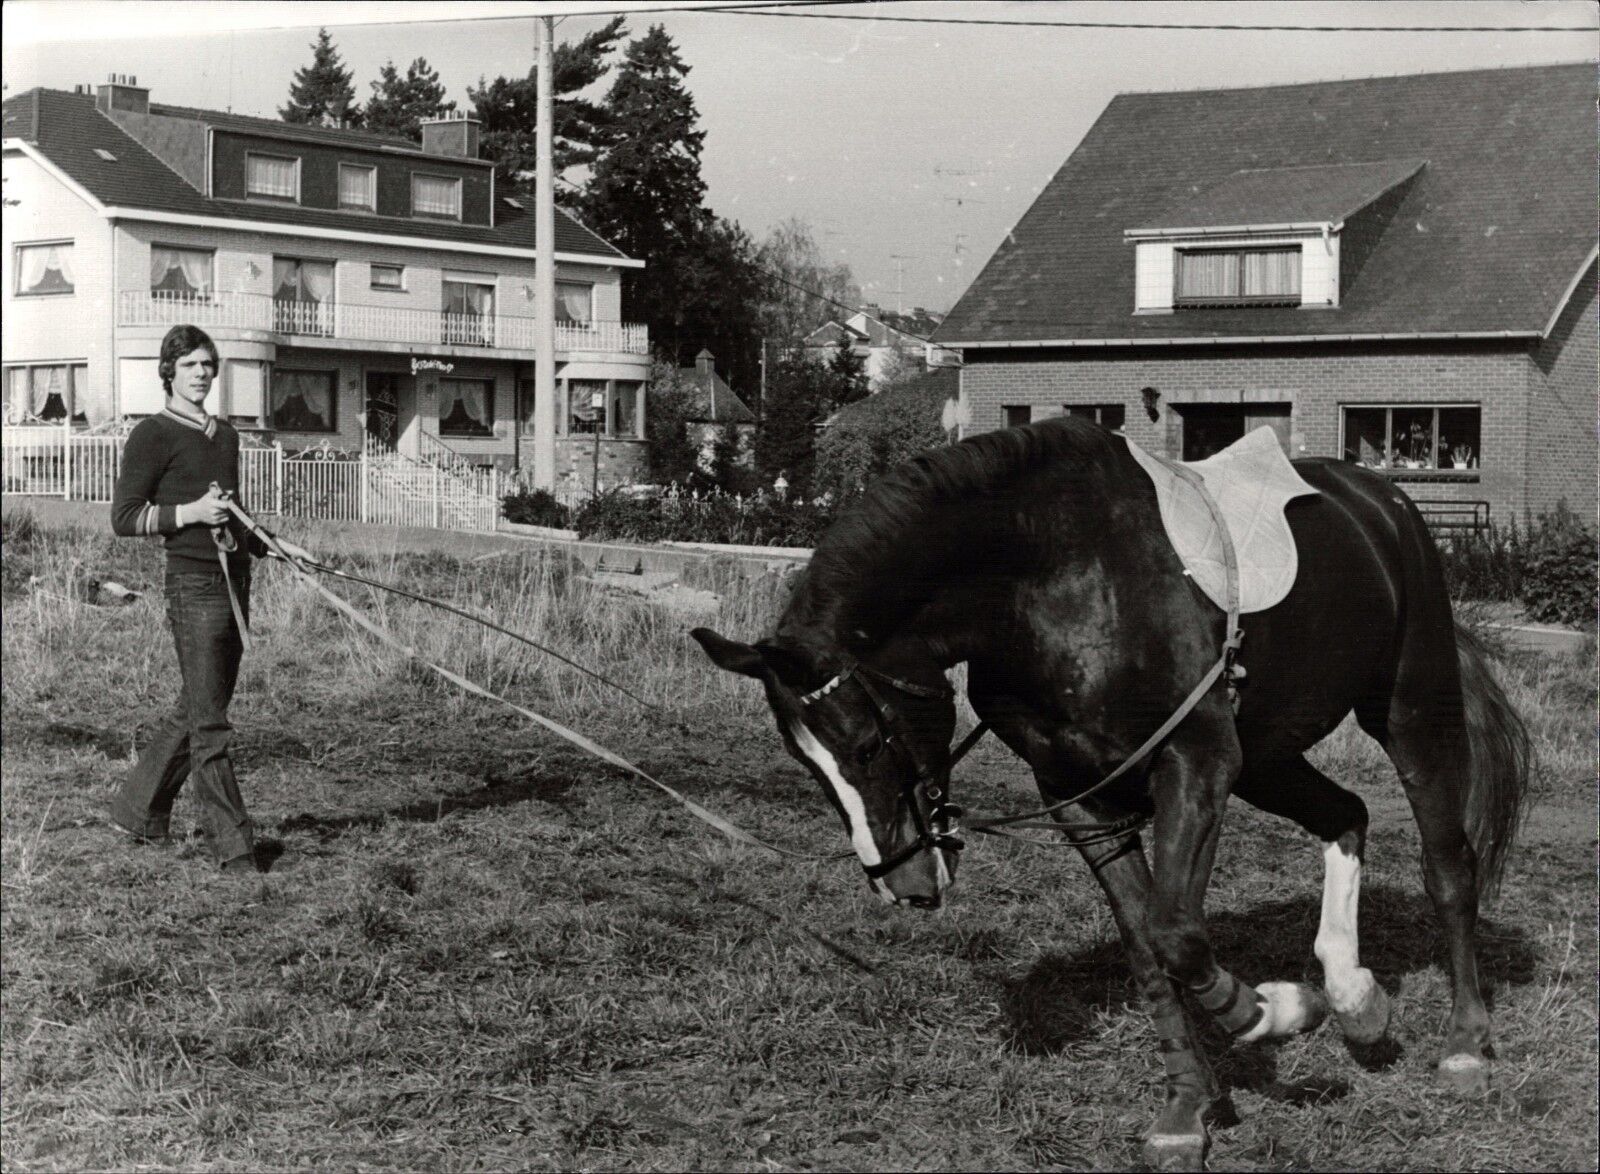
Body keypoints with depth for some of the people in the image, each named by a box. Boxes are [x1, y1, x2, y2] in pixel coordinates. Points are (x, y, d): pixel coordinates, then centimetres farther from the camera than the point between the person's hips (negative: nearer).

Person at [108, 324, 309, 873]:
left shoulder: (225, 435, 19)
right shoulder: (153, 435, -5)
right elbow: (123, 517, -8)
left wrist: (277, 545, 18)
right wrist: (190, 512, -16)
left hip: (234, 580, 8)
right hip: (193, 582, -8)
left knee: (196, 711, 14)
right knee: (209, 724, -5)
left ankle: (138, 810, 29)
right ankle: (234, 848, -4)